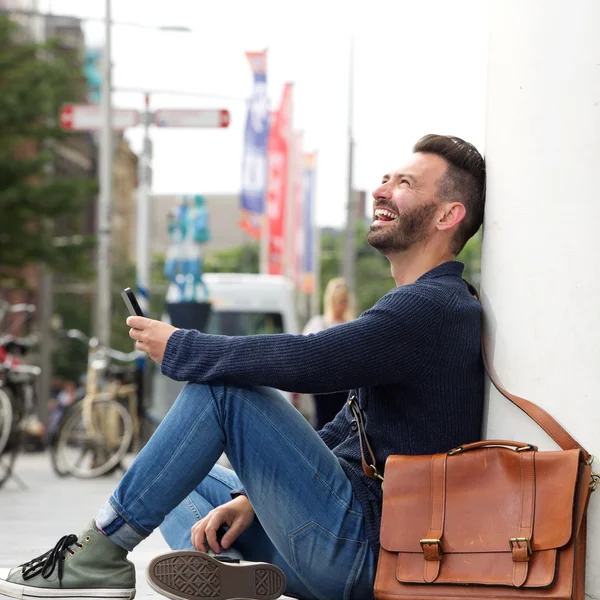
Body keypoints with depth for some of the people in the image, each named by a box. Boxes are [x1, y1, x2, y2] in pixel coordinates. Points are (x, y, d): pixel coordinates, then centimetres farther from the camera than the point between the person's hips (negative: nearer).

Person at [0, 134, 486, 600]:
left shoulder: (431, 307, -14)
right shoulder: (412, 305, 22)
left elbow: (304, 361, -24)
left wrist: (176, 348, -9)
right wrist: (255, 495, 10)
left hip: (365, 548, -11)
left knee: (221, 387, -16)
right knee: (176, 479, 21)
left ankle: (102, 552, -9)